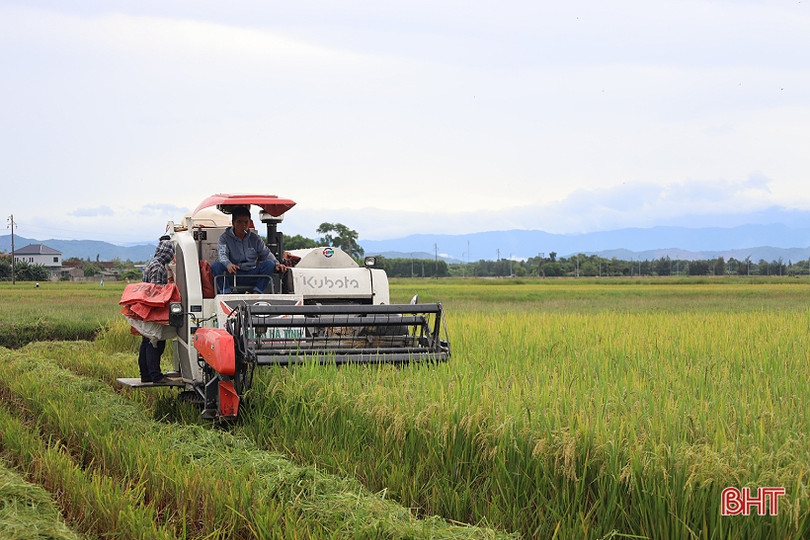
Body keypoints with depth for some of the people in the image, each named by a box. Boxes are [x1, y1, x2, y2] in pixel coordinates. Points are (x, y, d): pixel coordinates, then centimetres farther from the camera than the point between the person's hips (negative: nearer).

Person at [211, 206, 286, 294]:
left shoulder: (255, 238, 11)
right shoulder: (225, 238, 1)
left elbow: (266, 254, 11)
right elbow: (222, 255, -15)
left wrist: (277, 264, -11)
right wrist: (228, 265, -39)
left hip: (252, 275, 2)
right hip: (233, 274, -2)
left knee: (269, 264, -22)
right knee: (216, 266, -29)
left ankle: (256, 293, -25)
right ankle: (227, 293, -32)